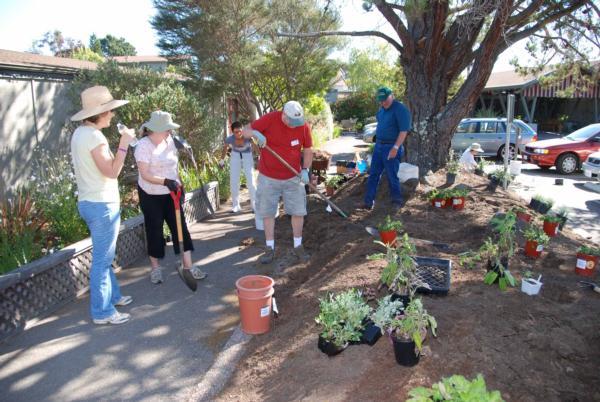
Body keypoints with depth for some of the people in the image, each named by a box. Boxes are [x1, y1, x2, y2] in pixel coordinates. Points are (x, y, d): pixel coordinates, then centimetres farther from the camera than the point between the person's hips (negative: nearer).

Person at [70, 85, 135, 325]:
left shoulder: (80, 133, 12)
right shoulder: (94, 136, -19)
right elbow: (112, 171, -21)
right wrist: (124, 144, -16)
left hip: (89, 201, 10)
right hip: (101, 204, -10)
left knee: (104, 256, 21)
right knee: (102, 259, -2)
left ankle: (112, 295, 35)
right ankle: (102, 311, 8)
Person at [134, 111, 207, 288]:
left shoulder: (169, 141, 2)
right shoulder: (143, 145, -17)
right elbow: (144, 175, -22)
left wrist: (180, 186, 8)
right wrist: (166, 182, -32)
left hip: (170, 194, 5)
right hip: (151, 196, -5)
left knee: (180, 227, 1)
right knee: (154, 231, 4)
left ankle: (188, 266, 7)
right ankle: (155, 268, 21)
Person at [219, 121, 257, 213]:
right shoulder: (230, 139, -24)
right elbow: (225, 148, -3)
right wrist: (222, 159, 8)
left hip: (247, 155, -1)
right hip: (235, 155, 2)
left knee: (250, 181, -10)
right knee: (233, 181, -3)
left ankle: (255, 205, 1)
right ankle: (236, 205, 7)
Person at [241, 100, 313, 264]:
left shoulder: (303, 126, -10)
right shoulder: (270, 119, -16)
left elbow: (308, 150, 2)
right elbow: (245, 131, -9)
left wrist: (305, 170, -12)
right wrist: (256, 133, -32)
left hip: (293, 177, 1)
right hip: (268, 177, -1)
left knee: (298, 211, 3)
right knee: (267, 212, 5)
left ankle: (298, 246, 19)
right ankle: (270, 248, 18)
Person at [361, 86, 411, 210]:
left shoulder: (400, 109, -15)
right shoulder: (382, 109, 11)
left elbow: (404, 131, -20)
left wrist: (395, 148, -25)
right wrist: (378, 143, 18)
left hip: (391, 148, -8)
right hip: (378, 146, 8)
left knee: (392, 176, 0)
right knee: (373, 174, 8)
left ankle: (397, 202, 18)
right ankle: (368, 202, 14)